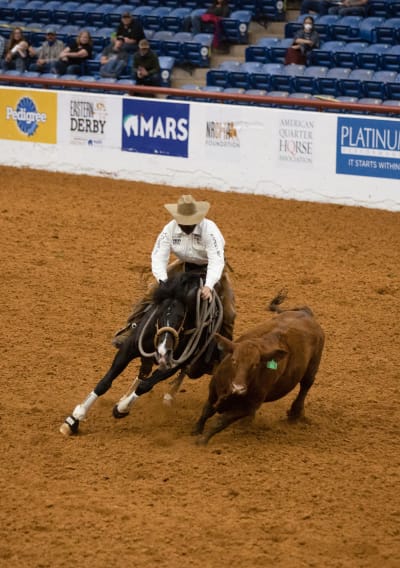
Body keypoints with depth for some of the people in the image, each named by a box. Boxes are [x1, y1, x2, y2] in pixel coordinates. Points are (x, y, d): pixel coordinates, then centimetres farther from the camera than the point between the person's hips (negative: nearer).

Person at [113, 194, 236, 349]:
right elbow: (158, 257, -26)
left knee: (227, 310, -14)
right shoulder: (169, 229, -24)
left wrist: (209, 286, -58)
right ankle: (131, 330, 0)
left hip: (211, 267, -3)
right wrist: (163, 280, -45)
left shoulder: (209, 229, -34)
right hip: (185, 266, 3)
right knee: (153, 293, -5)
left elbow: (216, 260, -43)